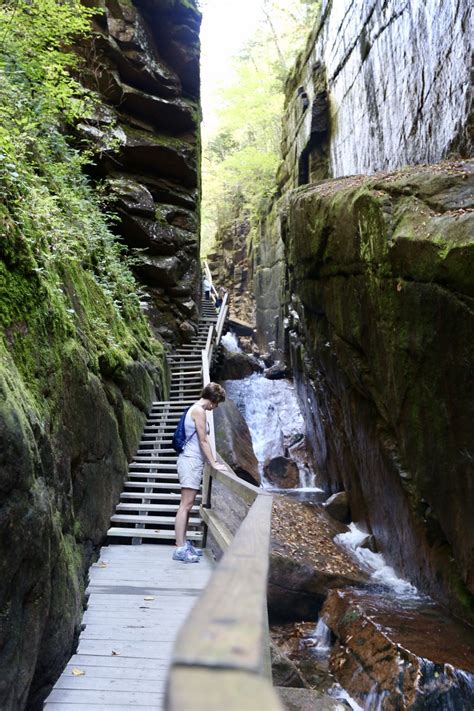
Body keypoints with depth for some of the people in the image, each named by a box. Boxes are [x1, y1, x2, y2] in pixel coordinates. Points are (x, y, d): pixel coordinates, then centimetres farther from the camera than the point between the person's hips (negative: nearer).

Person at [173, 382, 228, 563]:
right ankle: (180, 549, -9)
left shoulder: (196, 409, 17)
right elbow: (203, 440, -15)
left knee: (187, 505, 11)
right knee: (185, 505, -10)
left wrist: (211, 461, 18)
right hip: (191, 460, -10)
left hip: (193, 461, 10)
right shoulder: (198, 410, -12)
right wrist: (214, 464, -10)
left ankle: (183, 544, 16)